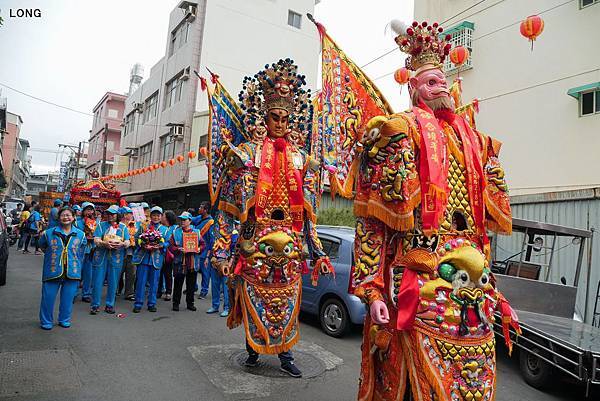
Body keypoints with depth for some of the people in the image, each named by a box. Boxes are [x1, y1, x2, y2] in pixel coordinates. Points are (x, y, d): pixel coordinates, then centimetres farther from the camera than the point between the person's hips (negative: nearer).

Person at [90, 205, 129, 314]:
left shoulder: (123, 227, 11)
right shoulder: (101, 225, 8)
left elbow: (127, 242, 3)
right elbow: (96, 240, -3)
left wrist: (122, 244, -20)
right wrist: (104, 243, -23)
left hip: (116, 257, 1)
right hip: (101, 256, -1)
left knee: (113, 282, 5)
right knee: (98, 281, 0)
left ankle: (109, 305, 17)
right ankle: (95, 305, 12)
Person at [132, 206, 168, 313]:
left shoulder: (164, 229, 10)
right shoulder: (143, 226, 9)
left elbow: (167, 243, 4)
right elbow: (136, 238, 5)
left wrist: (160, 246, -14)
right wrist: (142, 245, -13)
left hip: (156, 259, 1)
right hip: (143, 257, -1)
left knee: (154, 282, 6)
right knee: (141, 281, 0)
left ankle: (152, 303, 16)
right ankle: (138, 304, 9)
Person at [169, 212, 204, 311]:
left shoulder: (196, 232, 7)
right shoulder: (176, 232, 3)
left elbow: (203, 244, 11)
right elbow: (170, 245, -1)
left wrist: (199, 249, -9)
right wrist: (178, 249, -17)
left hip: (193, 263, 2)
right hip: (180, 262, -2)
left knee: (191, 284, 10)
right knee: (178, 284, 6)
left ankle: (190, 303, 22)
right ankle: (176, 303, 19)